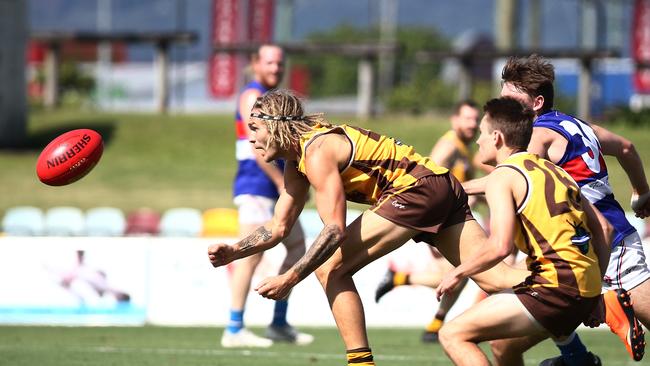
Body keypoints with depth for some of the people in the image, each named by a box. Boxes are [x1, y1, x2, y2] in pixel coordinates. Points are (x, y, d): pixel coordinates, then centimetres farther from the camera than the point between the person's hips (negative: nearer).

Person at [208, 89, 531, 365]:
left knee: (330, 269, -6)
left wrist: (290, 278, -20)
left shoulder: (317, 151, -13)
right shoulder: (297, 158, 17)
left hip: (417, 188, -10)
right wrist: (232, 252, 9)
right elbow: (279, 226, 22)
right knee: (495, 278, 0)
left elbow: (335, 230, -20)